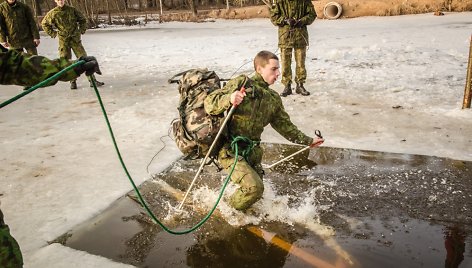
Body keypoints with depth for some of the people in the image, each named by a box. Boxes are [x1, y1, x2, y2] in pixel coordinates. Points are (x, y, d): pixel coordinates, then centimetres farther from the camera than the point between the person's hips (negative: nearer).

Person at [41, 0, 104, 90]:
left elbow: (83, 19, 14)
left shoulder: (72, 10, -1)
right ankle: (73, 81, 13)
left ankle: (92, 80, -3)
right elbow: (44, 23, 13)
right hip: (63, 41, 0)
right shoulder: (52, 13, -1)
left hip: (75, 39, 0)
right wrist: (52, 33, 6)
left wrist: (82, 30, 5)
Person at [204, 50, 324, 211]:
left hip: (252, 151, 7)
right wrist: (228, 99, -36)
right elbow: (209, 103, -16)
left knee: (256, 189, 14)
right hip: (229, 149, -7)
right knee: (254, 187, -22)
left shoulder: (273, 98, 10)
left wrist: (308, 141, 20)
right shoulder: (241, 83, -11)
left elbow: (284, 125, 20)